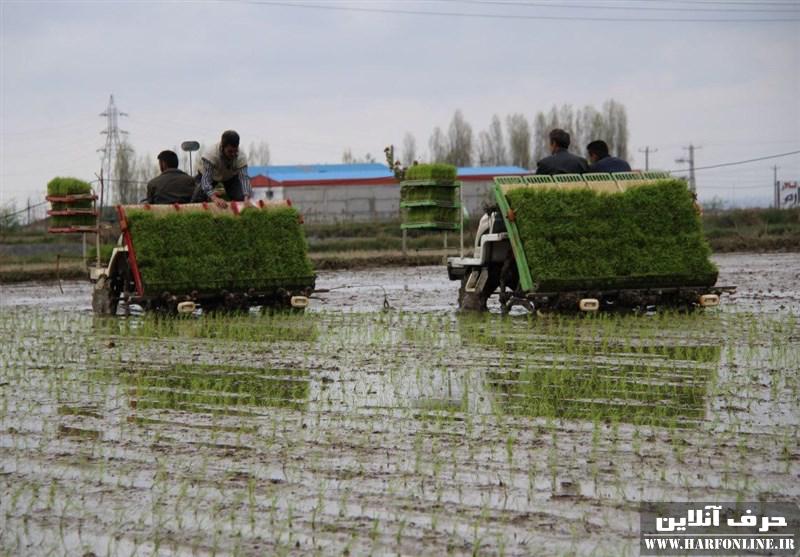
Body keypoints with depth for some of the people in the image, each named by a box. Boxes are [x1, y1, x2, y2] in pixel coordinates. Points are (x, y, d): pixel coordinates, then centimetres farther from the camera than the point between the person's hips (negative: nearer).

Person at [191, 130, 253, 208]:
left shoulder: (241, 158, -35)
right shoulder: (212, 155, -41)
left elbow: (244, 178, -42)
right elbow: (205, 179, -46)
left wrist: (246, 198, -61)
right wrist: (215, 198, -62)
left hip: (231, 176, 1)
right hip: (211, 175, -1)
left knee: (240, 199, -19)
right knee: (197, 200, -18)